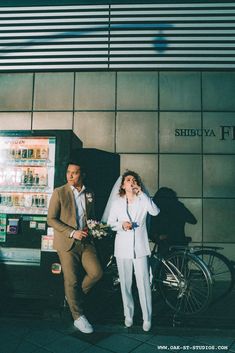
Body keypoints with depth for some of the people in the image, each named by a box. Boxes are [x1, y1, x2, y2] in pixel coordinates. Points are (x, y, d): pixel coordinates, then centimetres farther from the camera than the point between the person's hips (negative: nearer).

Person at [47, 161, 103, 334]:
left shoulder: (89, 194, 8)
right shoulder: (59, 192, -5)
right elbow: (51, 219, -9)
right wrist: (72, 232, -16)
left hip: (85, 241, 4)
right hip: (67, 242, -4)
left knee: (96, 272, -5)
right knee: (71, 280, 1)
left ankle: (75, 296, 22)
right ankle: (78, 317, 18)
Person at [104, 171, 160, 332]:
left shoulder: (142, 200, 1)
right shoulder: (116, 202, 5)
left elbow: (155, 212, -18)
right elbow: (110, 223, 7)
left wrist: (141, 193, -20)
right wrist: (122, 225, -13)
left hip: (140, 248, -1)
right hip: (122, 248, 2)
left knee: (144, 284, -1)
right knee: (125, 284, 10)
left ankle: (147, 318, 14)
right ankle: (128, 315, 27)